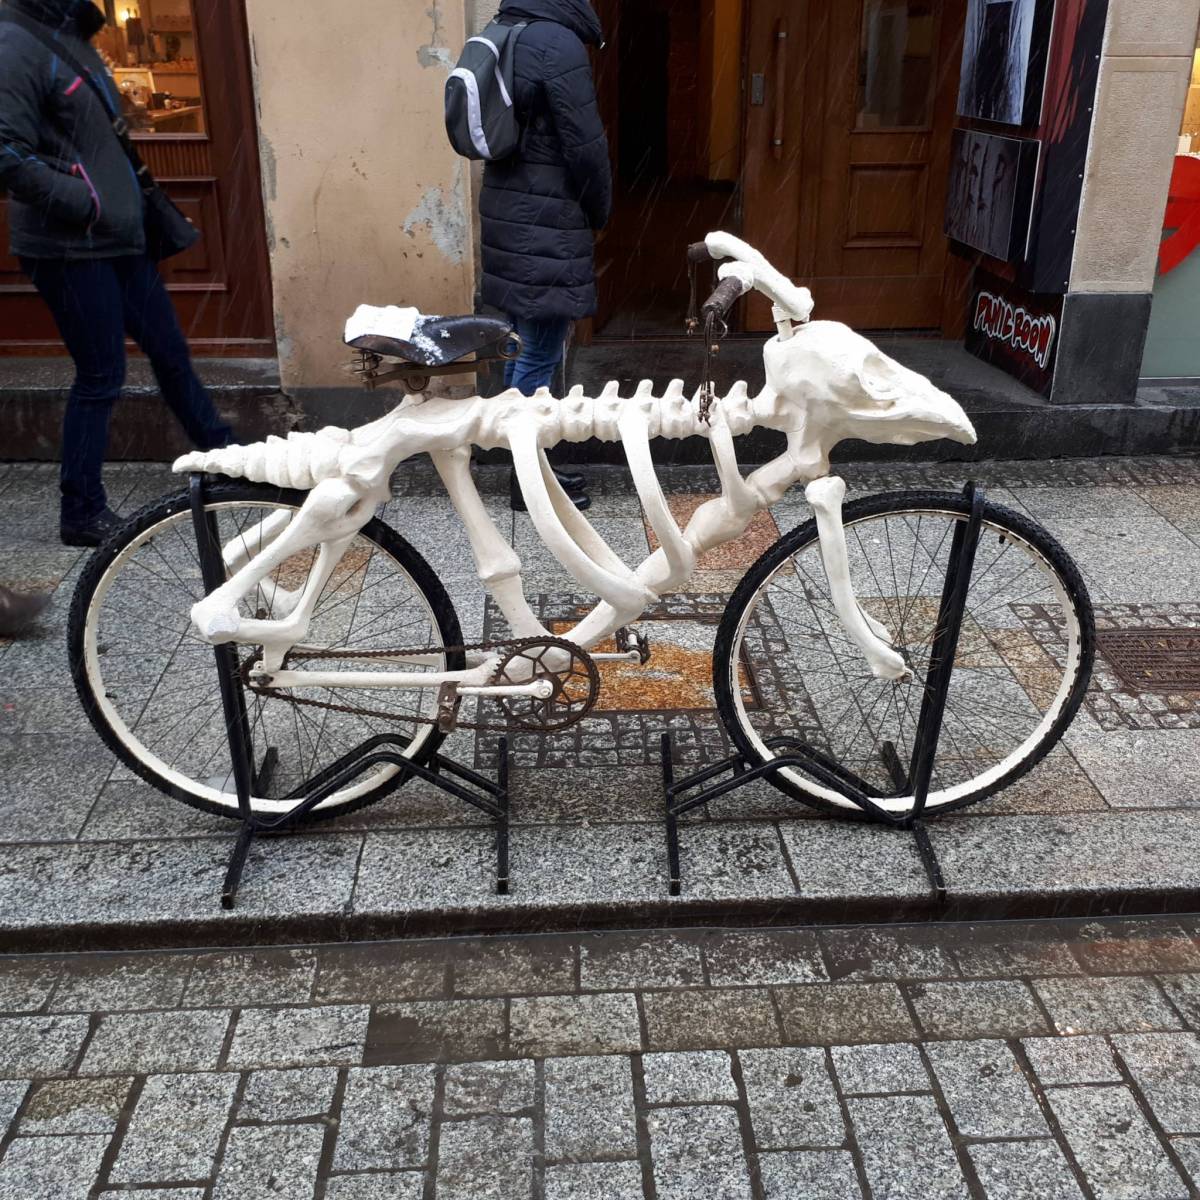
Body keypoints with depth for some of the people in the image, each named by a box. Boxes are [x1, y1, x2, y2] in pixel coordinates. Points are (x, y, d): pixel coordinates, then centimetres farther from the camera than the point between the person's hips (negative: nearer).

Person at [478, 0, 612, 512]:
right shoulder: (560, 44, -15)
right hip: (545, 223, -10)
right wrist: (600, 212, 1)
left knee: (523, 347, 15)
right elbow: (585, 145, -16)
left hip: (509, 213, 10)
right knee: (540, 357, -2)